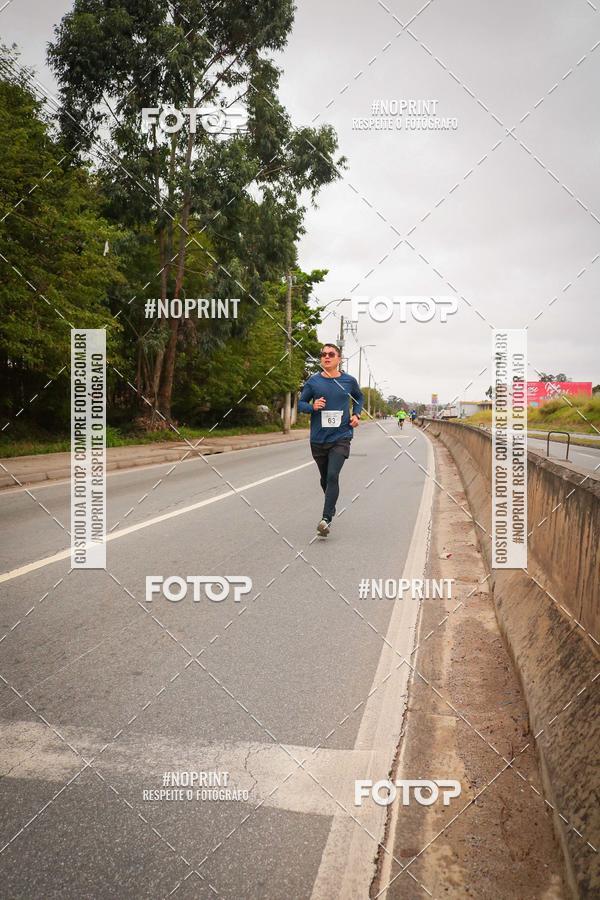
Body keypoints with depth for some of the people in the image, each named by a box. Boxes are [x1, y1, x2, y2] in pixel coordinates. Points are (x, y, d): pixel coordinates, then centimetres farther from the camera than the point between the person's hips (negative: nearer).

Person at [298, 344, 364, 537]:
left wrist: (356, 415, 4)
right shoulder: (313, 381, -1)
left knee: (332, 476, -18)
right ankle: (331, 508, 41)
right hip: (318, 439, 2)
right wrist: (313, 406, -15)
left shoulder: (349, 381, 1)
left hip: (341, 437, -2)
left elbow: (359, 398, 21)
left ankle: (326, 519, -19)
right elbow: (301, 404, 6)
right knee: (325, 479, 15)